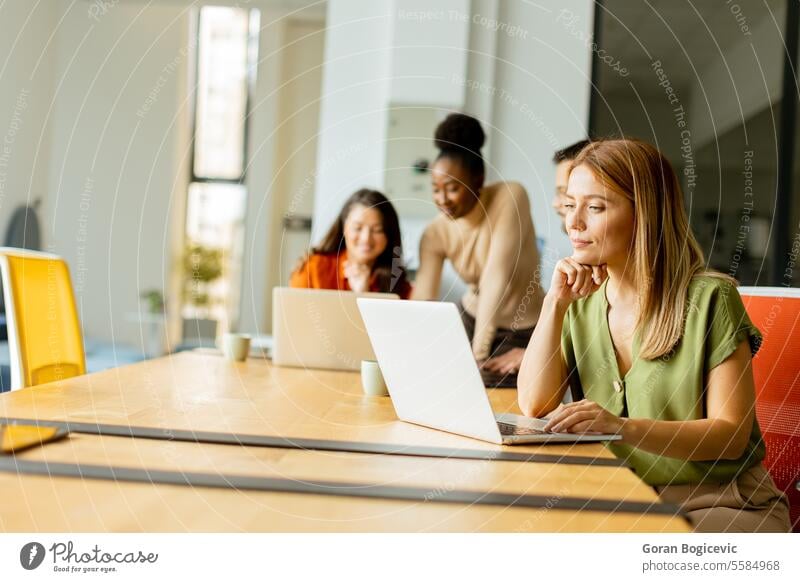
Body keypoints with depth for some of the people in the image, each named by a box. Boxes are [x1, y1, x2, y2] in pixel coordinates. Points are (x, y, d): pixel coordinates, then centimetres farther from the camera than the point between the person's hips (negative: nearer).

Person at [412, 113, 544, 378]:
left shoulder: (511, 198, -23)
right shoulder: (435, 233, -12)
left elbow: (496, 277, -31)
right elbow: (422, 300, -19)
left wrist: (478, 352, -36)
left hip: (525, 332, -3)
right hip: (472, 321, 4)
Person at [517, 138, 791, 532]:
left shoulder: (709, 299, -11)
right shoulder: (580, 303, 5)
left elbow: (731, 435, -14)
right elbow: (534, 406, -4)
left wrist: (623, 427, -29)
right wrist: (554, 303, -11)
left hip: (721, 503, -5)